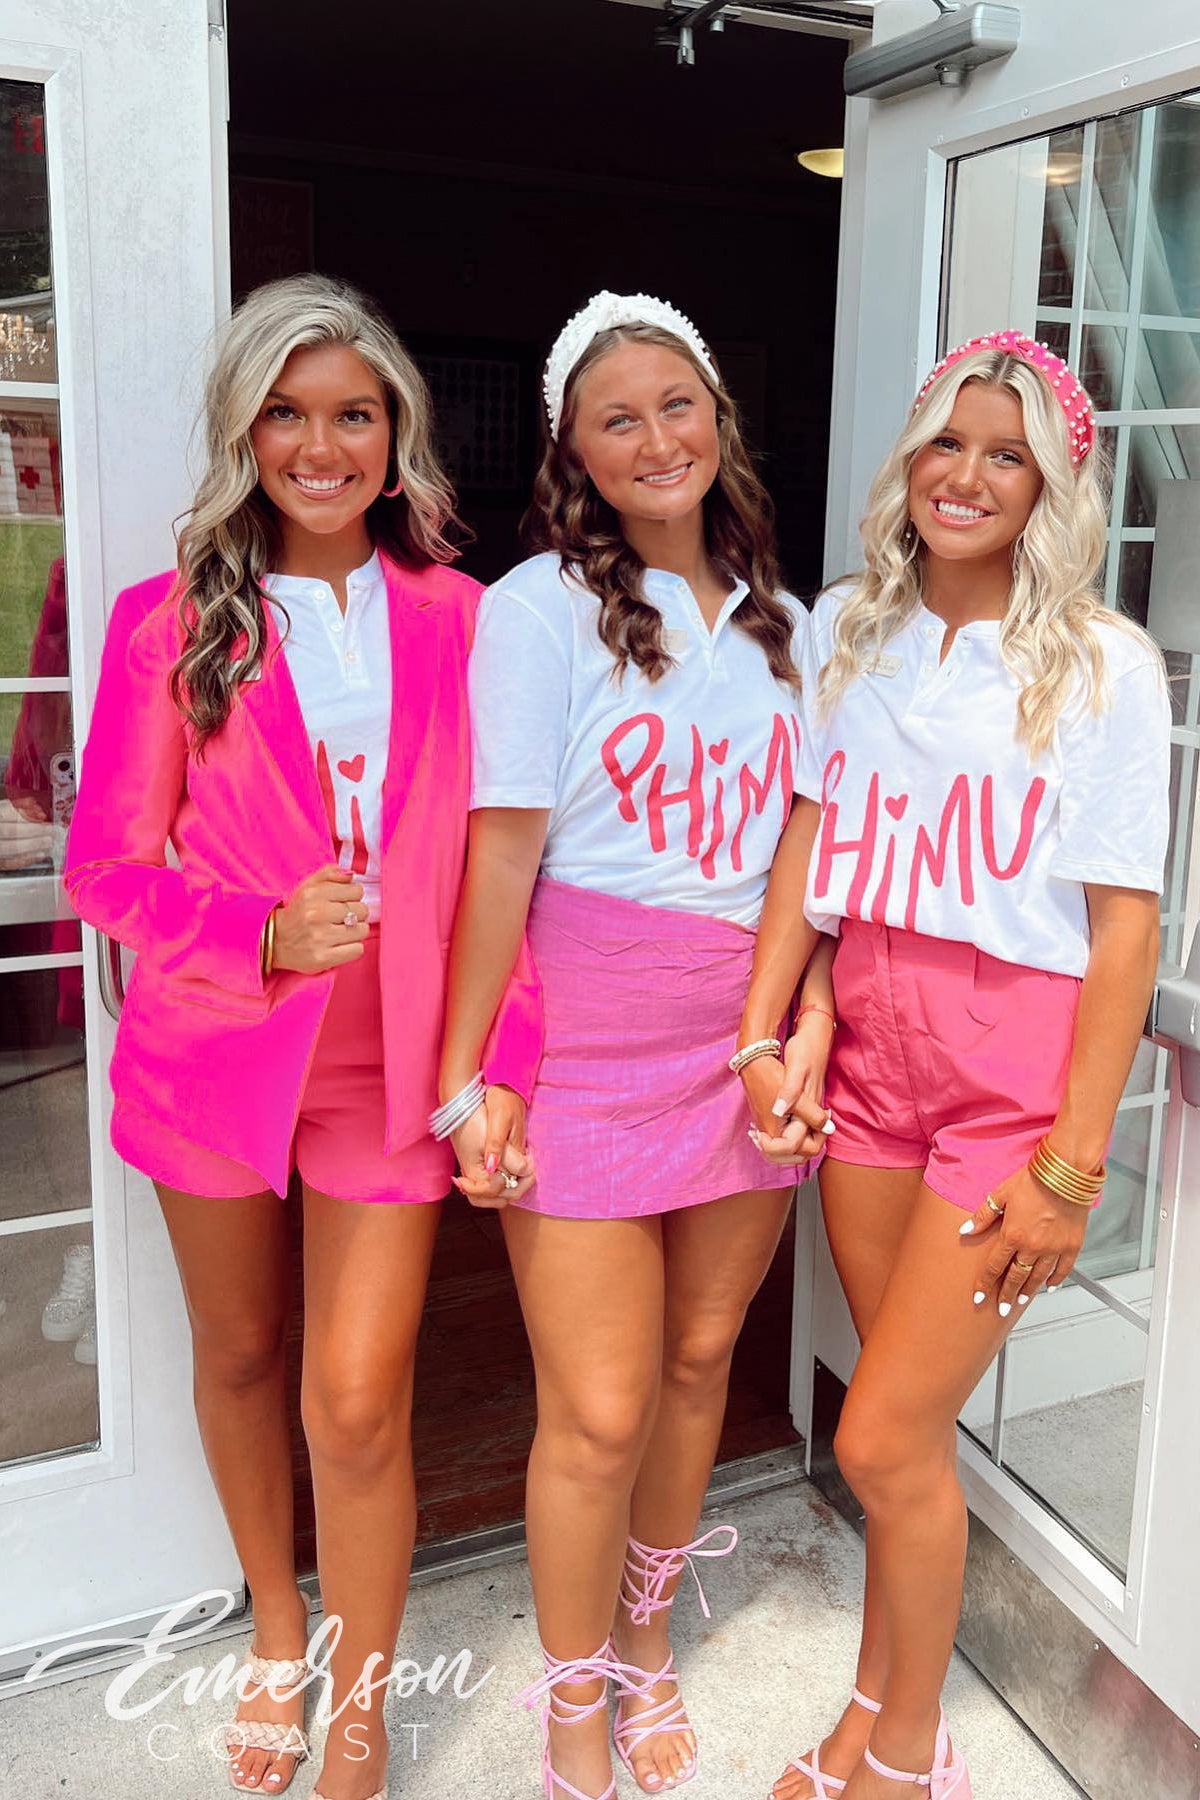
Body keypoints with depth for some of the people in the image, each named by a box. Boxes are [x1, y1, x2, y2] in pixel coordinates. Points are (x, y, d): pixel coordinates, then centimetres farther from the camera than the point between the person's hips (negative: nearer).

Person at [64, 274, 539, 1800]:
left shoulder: (455, 618, 0)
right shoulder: (171, 623, -3)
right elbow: (107, 863, -2)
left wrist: (507, 1060, -4)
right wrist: (261, 937, -19)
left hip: (389, 1059, 0)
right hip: (217, 1046, 1)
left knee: (359, 1400, -1)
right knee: (239, 1354, 18)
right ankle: (278, 1618, 47)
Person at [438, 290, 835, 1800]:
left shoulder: (778, 622, 11)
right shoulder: (537, 609, -5)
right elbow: (504, 850, -9)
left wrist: (811, 1014, -3)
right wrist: (462, 1074, -10)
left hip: (747, 1035, 5)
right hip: (591, 1036, -4)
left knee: (702, 1353, 16)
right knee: (599, 1411, 0)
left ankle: (646, 1631, 43)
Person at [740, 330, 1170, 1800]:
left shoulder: (1103, 667, -6)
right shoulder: (846, 630, 7)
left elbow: (1126, 923, -8)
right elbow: (806, 842, 6)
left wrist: (1074, 1163, -11)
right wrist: (759, 1033, -4)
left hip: (1016, 1068, -4)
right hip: (869, 1047, 4)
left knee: (882, 1440, -2)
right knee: (910, 1418, 14)